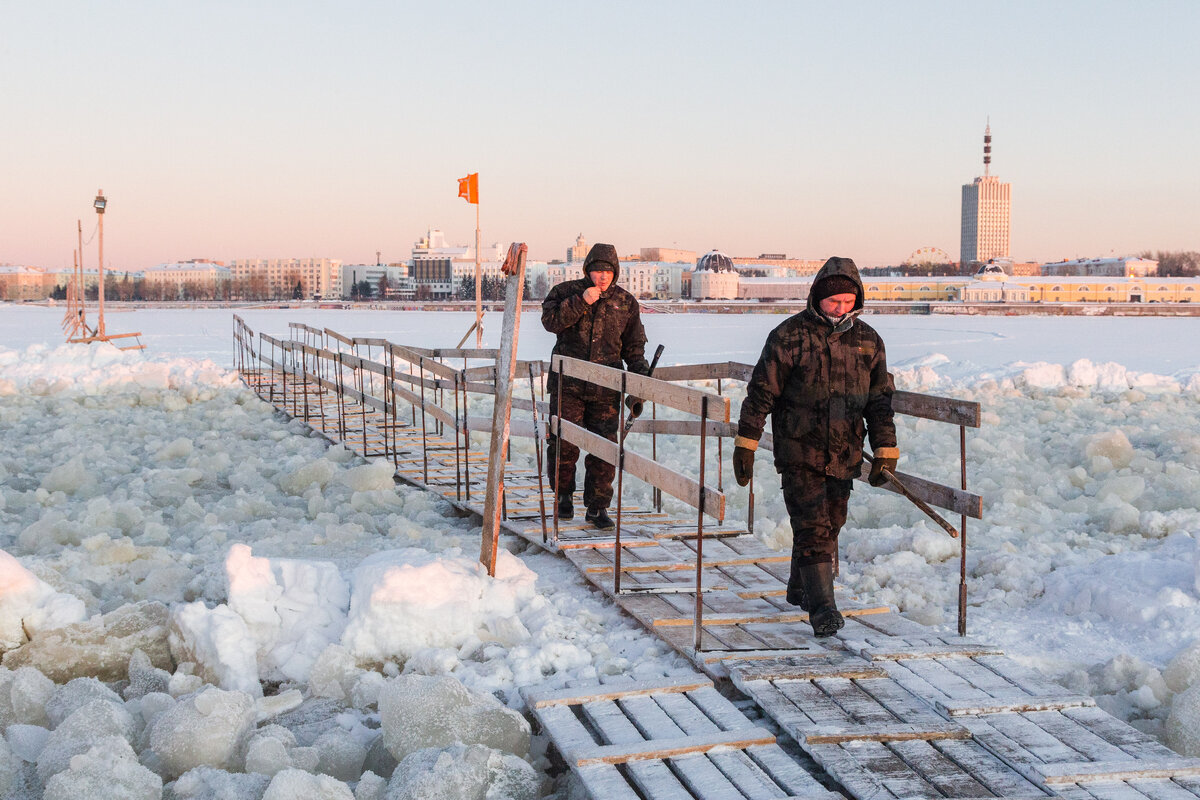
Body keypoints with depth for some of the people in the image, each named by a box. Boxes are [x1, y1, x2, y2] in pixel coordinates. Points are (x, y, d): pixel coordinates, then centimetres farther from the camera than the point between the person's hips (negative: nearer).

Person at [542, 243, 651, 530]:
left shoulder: (626, 302, 8)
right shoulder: (566, 292, 4)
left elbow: (634, 347, 13)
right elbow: (550, 321, -11)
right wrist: (580, 301, -19)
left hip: (606, 388, 1)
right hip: (568, 384, -1)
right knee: (563, 443, -1)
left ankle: (597, 507, 9)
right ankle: (563, 494, 21)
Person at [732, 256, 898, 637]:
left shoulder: (868, 340, 6)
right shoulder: (790, 335, -8)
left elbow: (880, 399, 13)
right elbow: (761, 392, -5)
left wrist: (885, 450, 10)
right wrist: (745, 444, -7)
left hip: (844, 455, 5)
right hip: (799, 451, -5)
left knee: (830, 524, 14)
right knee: (812, 527, -10)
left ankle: (799, 588, 34)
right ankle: (821, 606, -8)